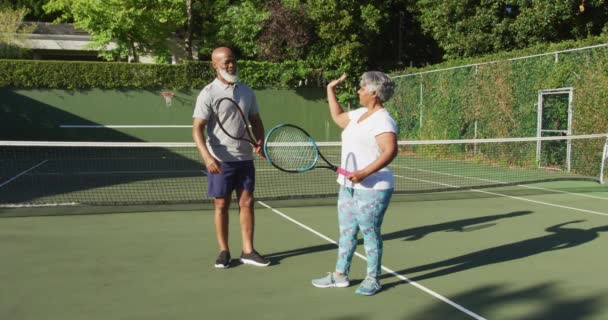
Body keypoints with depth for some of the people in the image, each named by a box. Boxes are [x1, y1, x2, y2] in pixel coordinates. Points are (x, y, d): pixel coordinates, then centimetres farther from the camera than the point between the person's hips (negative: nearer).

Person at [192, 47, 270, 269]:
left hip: (245, 158, 5)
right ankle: (224, 251, 17)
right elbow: (197, 128, -12)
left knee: (247, 203, 6)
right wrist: (207, 156, -25)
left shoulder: (246, 92, 9)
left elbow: (255, 121, 16)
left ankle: (248, 251, 16)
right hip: (220, 160, -4)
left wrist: (260, 141, -4)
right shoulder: (208, 94, -7)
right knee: (221, 205, 4)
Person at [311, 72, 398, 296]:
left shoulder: (382, 120, -16)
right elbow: (338, 117, 31)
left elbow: (390, 151, -27)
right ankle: (340, 275, 24)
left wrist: (364, 173, -33)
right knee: (346, 232, 14)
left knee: (370, 234, 1)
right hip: (348, 187, 9)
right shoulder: (359, 114, 13)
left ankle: (373, 279, 15)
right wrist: (331, 90, 27)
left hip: (371, 189, -9)